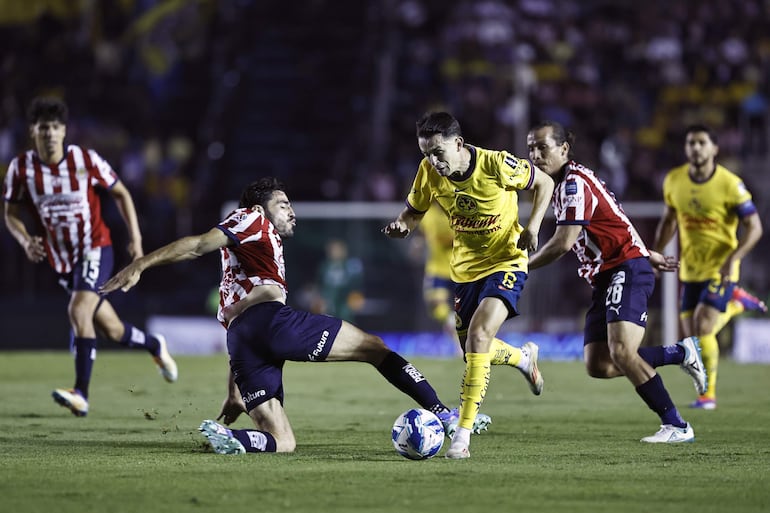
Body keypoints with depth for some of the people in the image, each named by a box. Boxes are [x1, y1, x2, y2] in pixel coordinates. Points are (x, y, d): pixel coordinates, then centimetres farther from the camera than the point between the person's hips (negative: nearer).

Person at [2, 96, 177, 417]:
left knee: (79, 309, -28)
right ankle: (155, 346, 43)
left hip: (95, 248, -4)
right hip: (61, 259, 4)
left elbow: (121, 193, 2)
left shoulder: (86, 160, -11)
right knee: (112, 330, 11)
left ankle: (81, 393, -31)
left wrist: (135, 237, -4)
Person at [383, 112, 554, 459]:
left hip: (506, 262, -6)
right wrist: (402, 225, -18)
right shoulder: (429, 173, -12)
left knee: (478, 336, -24)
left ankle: (463, 434, -22)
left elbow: (544, 182, -6)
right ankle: (523, 357, 48)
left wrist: (533, 225, -18)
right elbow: (415, 210, 6)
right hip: (466, 268, 6)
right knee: (474, 351, 12)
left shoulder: (497, 165, -23)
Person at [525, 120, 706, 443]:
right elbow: (614, 221, 27)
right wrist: (648, 253, 33)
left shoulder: (574, 183, -14)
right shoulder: (564, 184, 17)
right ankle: (681, 353, 14)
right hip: (603, 279, 9)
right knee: (597, 366, -3)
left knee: (621, 351, -24)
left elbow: (562, 243, -19)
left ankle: (676, 426, -19)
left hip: (627, 269, -9)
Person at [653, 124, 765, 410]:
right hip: (690, 269, 5)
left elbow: (754, 228, -14)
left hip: (720, 269, -5)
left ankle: (708, 394, 0)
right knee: (692, 334, 5)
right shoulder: (673, 180, -1)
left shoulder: (729, 184, -16)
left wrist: (733, 258, -27)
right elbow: (668, 220, 15)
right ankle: (735, 304, 35)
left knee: (702, 328, -17)